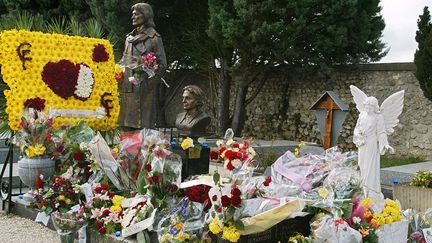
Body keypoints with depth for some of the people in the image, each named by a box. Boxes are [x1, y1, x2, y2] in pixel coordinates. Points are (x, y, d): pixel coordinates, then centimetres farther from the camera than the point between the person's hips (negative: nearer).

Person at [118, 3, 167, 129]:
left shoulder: (154, 37, -1)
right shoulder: (129, 37, 18)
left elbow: (162, 64, -6)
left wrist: (149, 83, -14)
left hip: (144, 87, -6)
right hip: (128, 87, 6)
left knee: (142, 124, -6)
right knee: (127, 124, 6)